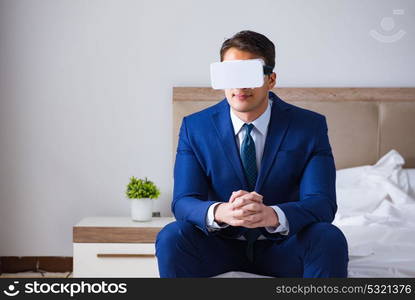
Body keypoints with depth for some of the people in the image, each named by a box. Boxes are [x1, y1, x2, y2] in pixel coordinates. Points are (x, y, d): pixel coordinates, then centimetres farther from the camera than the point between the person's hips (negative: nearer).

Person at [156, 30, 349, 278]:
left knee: (329, 238, -31)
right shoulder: (195, 127, -5)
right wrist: (220, 212, -38)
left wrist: (272, 215, -41)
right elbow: (183, 201, -12)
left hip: (283, 247, 0)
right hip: (221, 246, 1)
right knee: (171, 237, -28)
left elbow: (323, 203, -18)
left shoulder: (310, 126, -9)